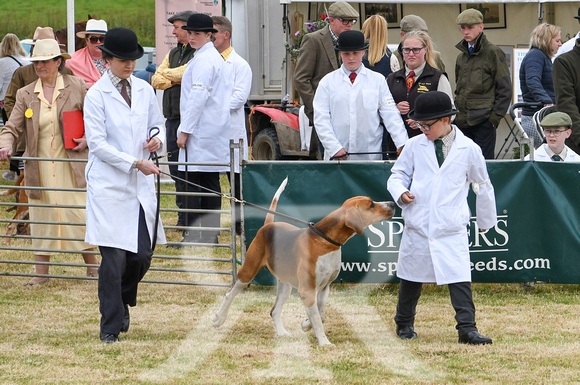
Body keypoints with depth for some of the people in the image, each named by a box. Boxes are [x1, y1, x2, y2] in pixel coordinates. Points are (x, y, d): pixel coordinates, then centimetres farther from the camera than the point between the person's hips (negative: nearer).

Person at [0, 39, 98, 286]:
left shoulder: (76, 87, 0)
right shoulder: (25, 95, 6)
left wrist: (88, 139, -6)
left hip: (70, 163, -2)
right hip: (39, 168, 3)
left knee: (78, 214, -2)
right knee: (41, 218, 5)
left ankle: (92, 268, 10)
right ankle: (41, 273, 11)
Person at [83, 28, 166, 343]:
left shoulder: (144, 90, 9)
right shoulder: (96, 95, -6)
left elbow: (157, 124, 22)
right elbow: (97, 143, -11)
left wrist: (157, 138, -2)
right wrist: (135, 163, -17)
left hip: (141, 185, 5)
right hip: (109, 185, -5)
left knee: (142, 255, 5)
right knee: (114, 258, -8)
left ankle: (121, 305, 32)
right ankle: (110, 326, 0)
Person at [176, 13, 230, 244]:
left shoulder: (203, 60, -13)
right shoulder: (214, 57, 18)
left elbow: (198, 96, -18)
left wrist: (185, 130, -16)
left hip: (201, 130, -10)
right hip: (215, 129, 10)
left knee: (194, 184, -10)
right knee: (210, 182, 10)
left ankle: (192, 235, -13)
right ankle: (210, 234, 12)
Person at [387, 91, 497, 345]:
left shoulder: (469, 150, -1)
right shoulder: (415, 146, 4)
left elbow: (483, 187, 11)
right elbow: (398, 174, 12)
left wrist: (486, 221, 19)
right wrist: (400, 192, -11)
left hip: (452, 229, -2)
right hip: (417, 226, 2)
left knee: (459, 278, -11)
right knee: (411, 277, 13)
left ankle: (467, 328, -11)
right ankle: (404, 323, 30)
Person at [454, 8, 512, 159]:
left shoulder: (492, 53, -5)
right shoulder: (461, 57, 15)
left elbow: (505, 89, -6)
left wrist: (495, 117, -10)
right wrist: (456, 115, 11)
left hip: (483, 121, -6)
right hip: (462, 121, 6)